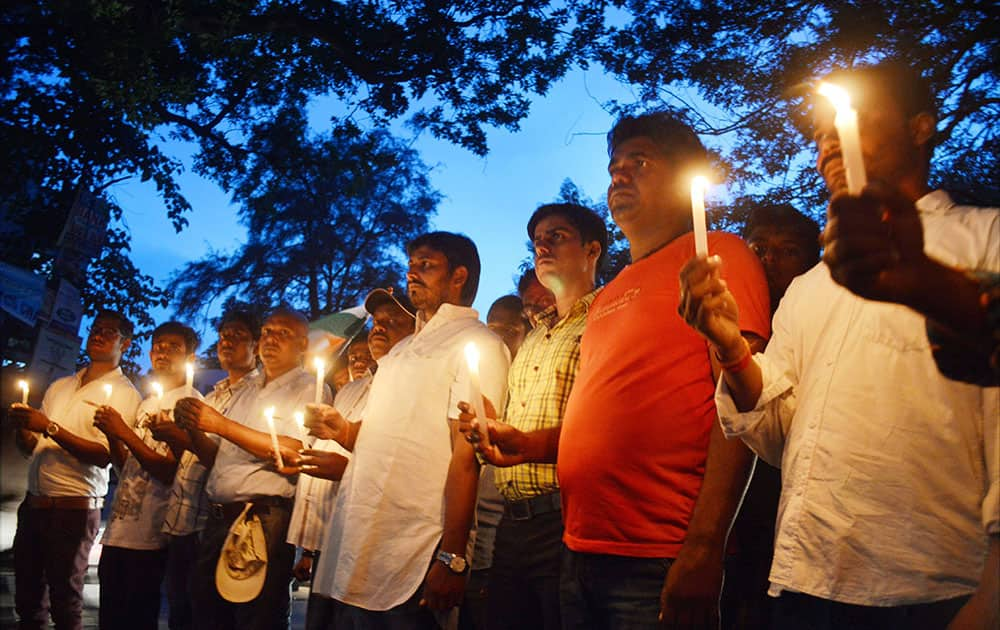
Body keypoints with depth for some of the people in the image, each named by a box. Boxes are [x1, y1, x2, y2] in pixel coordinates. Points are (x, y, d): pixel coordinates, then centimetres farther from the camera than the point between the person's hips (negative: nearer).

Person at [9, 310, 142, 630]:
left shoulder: (124, 394, -6)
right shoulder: (60, 386, 14)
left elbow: (105, 456, -17)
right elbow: (31, 448, 16)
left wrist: (50, 427, -20)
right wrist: (22, 427, -6)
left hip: (73, 507, -6)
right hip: (32, 502, 6)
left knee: (64, 600, 2)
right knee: (27, 596, 13)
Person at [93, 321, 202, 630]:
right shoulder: (147, 403, 17)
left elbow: (172, 472, -15)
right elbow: (127, 466, 17)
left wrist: (124, 432, -16)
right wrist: (112, 434, 0)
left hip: (149, 536, -7)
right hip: (118, 529, 8)